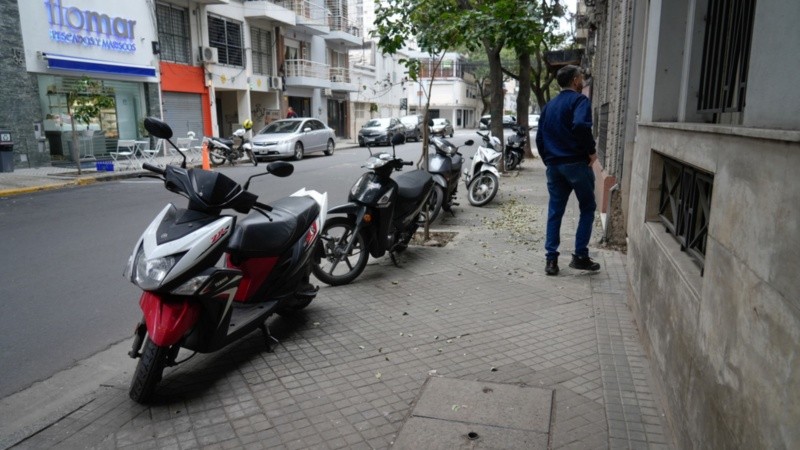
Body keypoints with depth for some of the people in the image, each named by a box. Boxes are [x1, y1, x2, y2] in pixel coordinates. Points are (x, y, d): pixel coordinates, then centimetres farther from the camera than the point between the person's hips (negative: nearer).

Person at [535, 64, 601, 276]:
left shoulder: (549, 106, 16)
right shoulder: (579, 100, -6)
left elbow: (540, 138, 17)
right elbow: (581, 124, -26)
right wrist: (591, 151, -15)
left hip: (554, 165, 6)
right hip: (576, 163, -6)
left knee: (554, 212, 8)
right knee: (587, 208, 7)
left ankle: (551, 260, 5)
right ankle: (580, 256, 4)